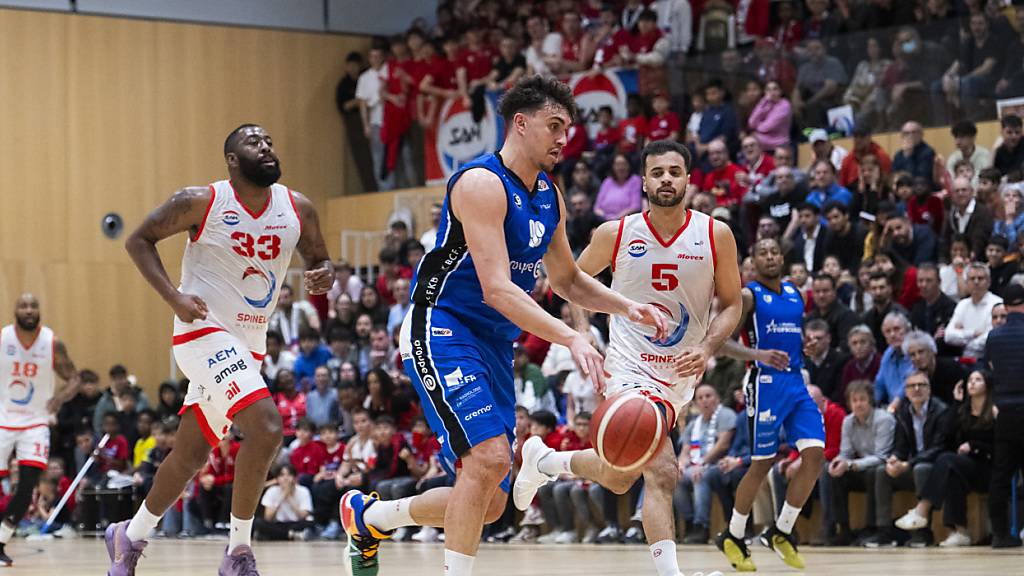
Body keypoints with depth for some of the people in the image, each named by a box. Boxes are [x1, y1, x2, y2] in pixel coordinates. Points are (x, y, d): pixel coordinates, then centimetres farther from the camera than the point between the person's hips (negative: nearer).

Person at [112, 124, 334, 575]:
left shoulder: (297, 209, 1)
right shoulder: (201, 202, -11)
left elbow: (319, 260, 12)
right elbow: (139, 240, -4)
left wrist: (324, 276, -13)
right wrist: (173, 296, -18)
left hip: (247, 346, 6)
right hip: (204, 333, -6)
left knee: (190, 455, 14)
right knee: (266, 427, -24)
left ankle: (130, 536, 35)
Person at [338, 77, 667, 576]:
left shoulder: (548, 195, 10)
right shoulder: (482, 184, -17)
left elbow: (567, 280, 23)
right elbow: (497, 290, -26)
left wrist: (626, 308, 5)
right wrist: (570, 339, -34)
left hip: (493, 346, 9)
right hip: (442, 330, -9)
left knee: (489, 504, 7)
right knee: (490, 455, -27)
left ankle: (367, 516, 28)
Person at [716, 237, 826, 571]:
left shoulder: (794, 292, 15)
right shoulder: (748, 296, -5)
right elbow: (721, 340, -13)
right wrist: (758, 354, -27)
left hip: (796, 384, 6)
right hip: (766, 384, -6)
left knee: (815, 455, -8)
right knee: (762, 465, -3)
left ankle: (781, 532, 6)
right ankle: (733, 537, 15)